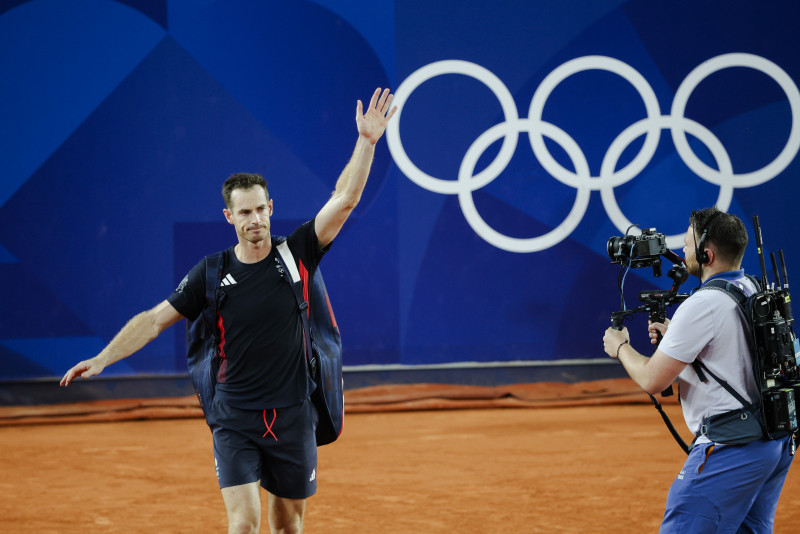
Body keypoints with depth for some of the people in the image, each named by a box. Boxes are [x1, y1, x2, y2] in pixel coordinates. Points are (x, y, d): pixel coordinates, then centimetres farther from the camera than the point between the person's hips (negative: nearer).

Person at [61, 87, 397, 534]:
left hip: (293, 416, 1)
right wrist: (102, 359, -7)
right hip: (235, 418, -1)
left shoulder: (297, 255, -3)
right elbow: (155, 320, 1)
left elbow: (344, 200, -9)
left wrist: (367, 142, -18)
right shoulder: (211, 274, -3)